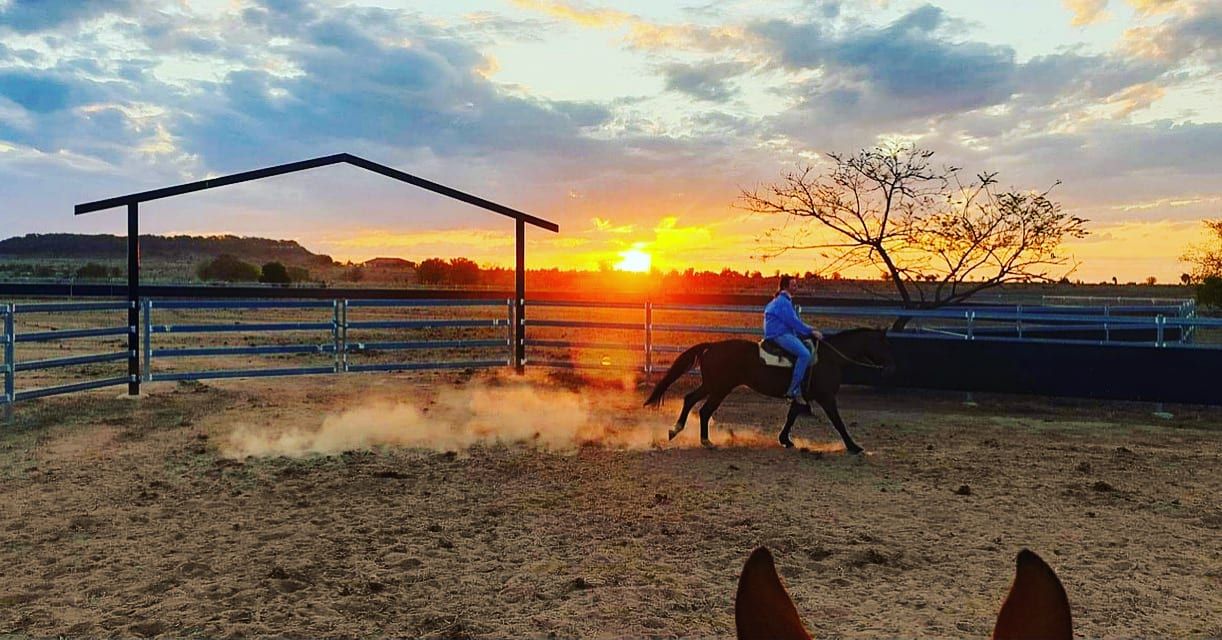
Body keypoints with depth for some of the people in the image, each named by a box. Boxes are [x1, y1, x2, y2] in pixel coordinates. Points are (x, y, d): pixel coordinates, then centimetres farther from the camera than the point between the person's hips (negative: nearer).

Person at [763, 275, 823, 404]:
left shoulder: (785, 300, 22)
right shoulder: (783, 301, -11)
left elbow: (794, 322, 24)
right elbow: (794, 322, -17)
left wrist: (810, 331, 16)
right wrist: (811, 332, -13)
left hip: (784, 333, 11)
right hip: (779, 334, -11)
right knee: (804, 354, -26)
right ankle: (793, 390, -24)